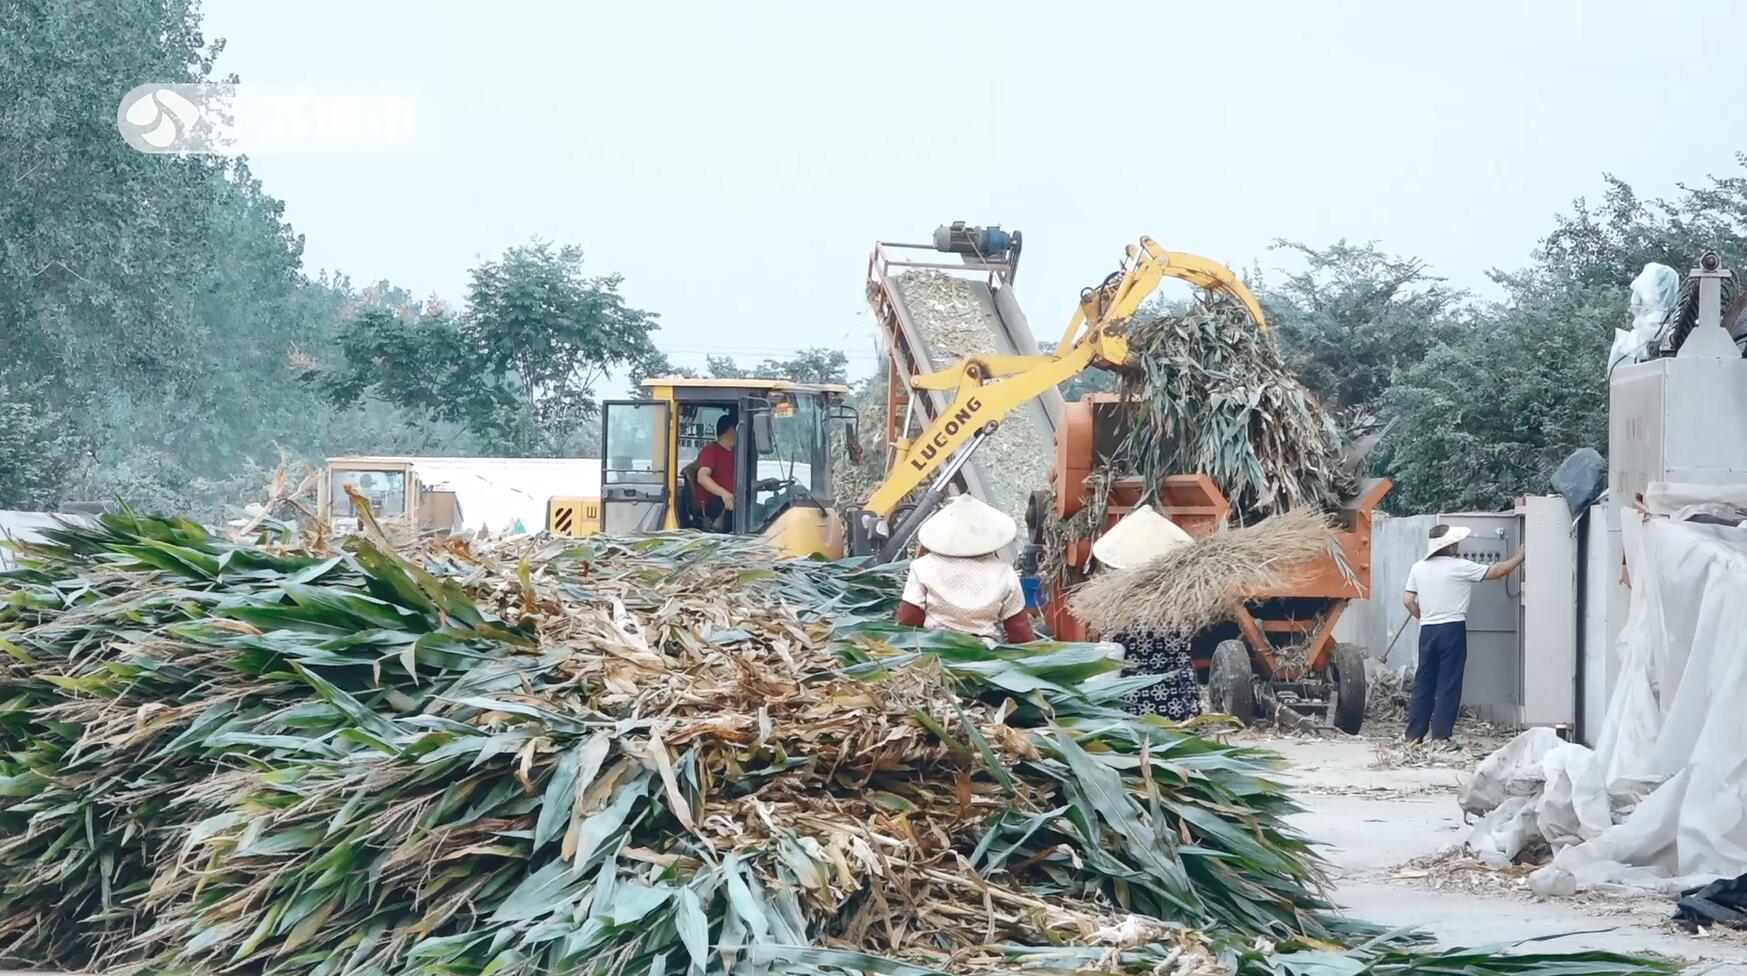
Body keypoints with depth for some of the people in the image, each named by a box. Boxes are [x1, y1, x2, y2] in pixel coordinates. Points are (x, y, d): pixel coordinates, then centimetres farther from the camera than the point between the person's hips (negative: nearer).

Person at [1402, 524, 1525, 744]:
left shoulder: (1419, 568, 5)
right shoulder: (1458, 567, -9)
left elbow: (1408, 600, 5)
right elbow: (1496, 572, -3)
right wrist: (1519, 557, 11)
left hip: (1428, 630, 5)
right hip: (1452, 629, -5)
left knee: (1423, 682, 9)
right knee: (1449, 684, 0)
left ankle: (1414, 734, 9)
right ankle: (1441, 734, -1)